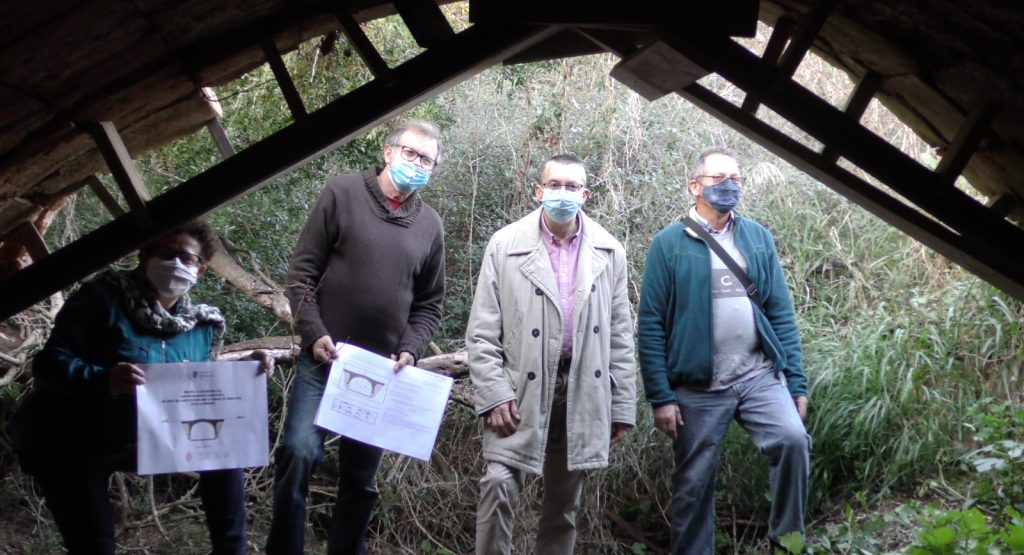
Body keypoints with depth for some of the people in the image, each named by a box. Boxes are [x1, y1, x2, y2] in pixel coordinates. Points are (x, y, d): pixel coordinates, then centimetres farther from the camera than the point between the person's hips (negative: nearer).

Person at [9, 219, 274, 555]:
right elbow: (49, 364, -26)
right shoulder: (103, 298, -20)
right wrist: (103, 379, -44)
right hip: (66, 445, -5)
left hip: (139, 443, 5)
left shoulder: (201, 325, -2)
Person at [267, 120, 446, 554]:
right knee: (300, 451, -15)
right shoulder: (342, 195, -1)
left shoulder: (430, 226, 9)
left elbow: (429, 304, 13)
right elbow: (302, 271, -3)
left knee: (361, 474, 11)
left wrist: (410, 348, -4)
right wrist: (314, 334, -13)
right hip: (324, 357, -3)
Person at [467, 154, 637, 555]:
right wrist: (494, 395, -11)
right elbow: (482, 331, -3)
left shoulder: (609, 253, 5)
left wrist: (622, 406, 5)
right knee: (499, 484, -13)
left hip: (582, 390, 3)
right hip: (520, 390, -2)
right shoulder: (505, 245, -3)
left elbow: (620, 336, 7)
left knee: (564, 501, 12)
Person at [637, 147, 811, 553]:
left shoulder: (758, 238, 8)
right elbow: (651, 325, -5)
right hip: (697, 387, -2)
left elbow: (782, 313, 10)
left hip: (760, 376, 2)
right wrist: (660, 397, -9)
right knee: (693, 486, 6)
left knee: (793, 439, -20)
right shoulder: (669, 243, -3)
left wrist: (797, 382, 5)